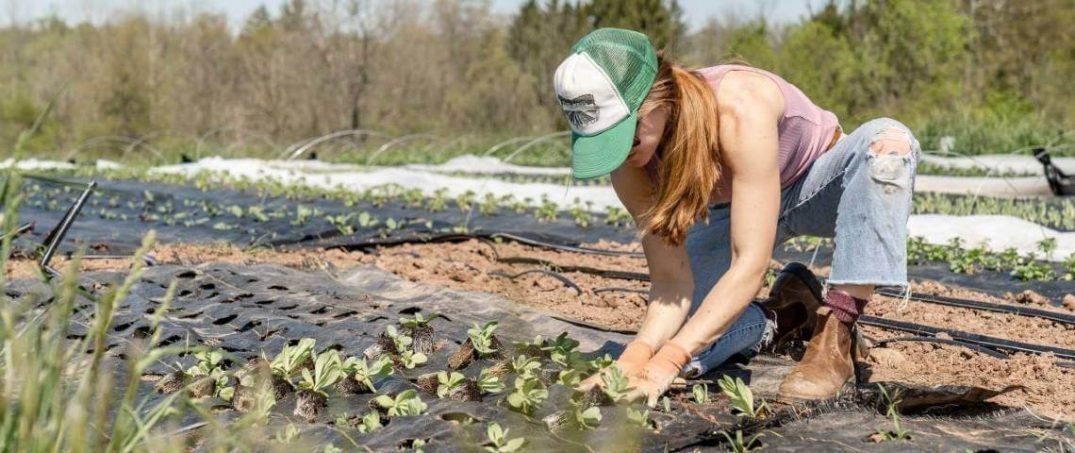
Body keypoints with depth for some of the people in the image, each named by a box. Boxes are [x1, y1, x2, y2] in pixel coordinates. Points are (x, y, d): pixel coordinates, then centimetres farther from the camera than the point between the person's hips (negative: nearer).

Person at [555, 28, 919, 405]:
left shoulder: (740, 110, -41)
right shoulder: (630, 164, -25)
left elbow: (750, 265, -42)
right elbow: (671, 280, -22)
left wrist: (665, 364, -49)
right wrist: (637, 354, -42)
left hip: (817, 186, -3)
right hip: (733, 210, 4)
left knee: (889, 141, -38)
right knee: (667, 340, -18)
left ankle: (835, 337, -30)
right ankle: (787, 313, 10)